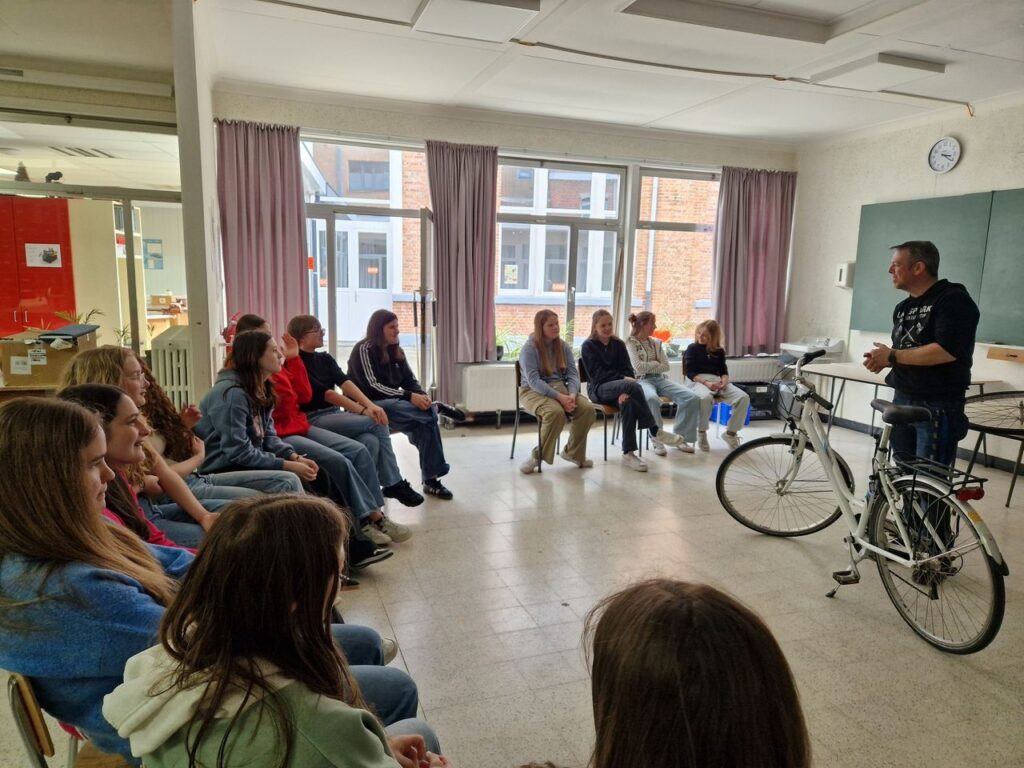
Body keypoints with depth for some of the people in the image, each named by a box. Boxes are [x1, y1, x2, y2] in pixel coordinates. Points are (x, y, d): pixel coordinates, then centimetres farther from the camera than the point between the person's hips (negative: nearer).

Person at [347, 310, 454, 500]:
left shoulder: (396, 351, 13)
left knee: (426, 419, -23)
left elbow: (410, 380, 8)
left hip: (391, 403, 7)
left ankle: (431, 478, -19)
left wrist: (422, 395, -16)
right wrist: (409, 397, -27)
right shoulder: (363, 349, -9)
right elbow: (372, 387, -19)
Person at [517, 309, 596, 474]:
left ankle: (572, 452, 0)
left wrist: (572, 394, -19)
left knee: (588, 409, -21)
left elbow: (573, 374, 3)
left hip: (561, 387, 5)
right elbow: (533, 380, -18)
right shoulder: (529, 348, -8)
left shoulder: (564, 346, 10)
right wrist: (559, 397, -28)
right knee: (556, 412, -37)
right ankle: (539, 455, -15)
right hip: (534, 391, -5)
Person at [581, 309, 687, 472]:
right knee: (634, 386, -34)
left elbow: (627, 369, 2)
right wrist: (623, 379, -21)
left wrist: (624, 390, -19)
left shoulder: (618, 344, 13)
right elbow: (598, 374, -9)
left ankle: (628, 454, -37)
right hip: (599, 389, -4)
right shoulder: (588, 346, 1)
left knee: (628, 402, -36)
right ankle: (654, 431, -31)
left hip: (618, 388, 4)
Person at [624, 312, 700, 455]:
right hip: (642, 380, -6)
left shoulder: (656, 343, 19)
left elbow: (666, 366, 10)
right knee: (652, 399, -43)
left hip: (661, 379, 6)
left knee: (692, 398, -19)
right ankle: (658, 440, -27)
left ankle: (681, 437, -8)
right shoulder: (631, 343, 2)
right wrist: (656, 364, 2)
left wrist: (648, 366, -3)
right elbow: (639, 367, -11)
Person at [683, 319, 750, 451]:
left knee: (744, 398, -22)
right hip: (698, 381, -4)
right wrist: (706, 383, -18)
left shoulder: (719, 351, 18)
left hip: (717, 381, 4)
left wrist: (724, 381, -11)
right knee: (706, 398, -42)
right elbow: (690, 372, -3)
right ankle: (701, 432, -18)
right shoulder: (692, 348, 7)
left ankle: (730, 433, -9)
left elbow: (724, 371, 14)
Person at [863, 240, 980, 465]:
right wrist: (883, 360, -1)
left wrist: (892, 356, -16)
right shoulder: (903, 307, 15)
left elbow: (946, 351, -24)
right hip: (902, 402, 8)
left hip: (938, 408, -8)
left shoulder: (954, 300, -11)